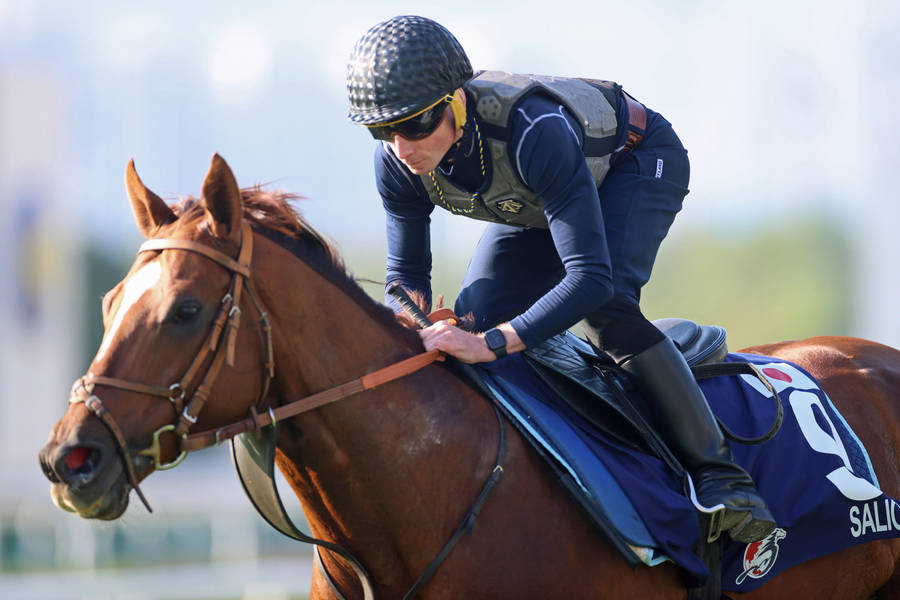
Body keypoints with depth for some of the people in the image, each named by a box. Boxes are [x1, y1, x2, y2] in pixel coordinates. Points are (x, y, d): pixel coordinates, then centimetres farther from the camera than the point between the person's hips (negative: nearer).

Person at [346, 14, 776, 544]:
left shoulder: (535, 131, -46)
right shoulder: (397, 162, -28)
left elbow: (592, 277, -50)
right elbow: (407, 272, -11)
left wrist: (490, 344, -59)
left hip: (639, 161, -7)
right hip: (536, 203, 7)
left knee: (603, 308, -31)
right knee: (471, 320, -7)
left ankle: (718, 471, -27)